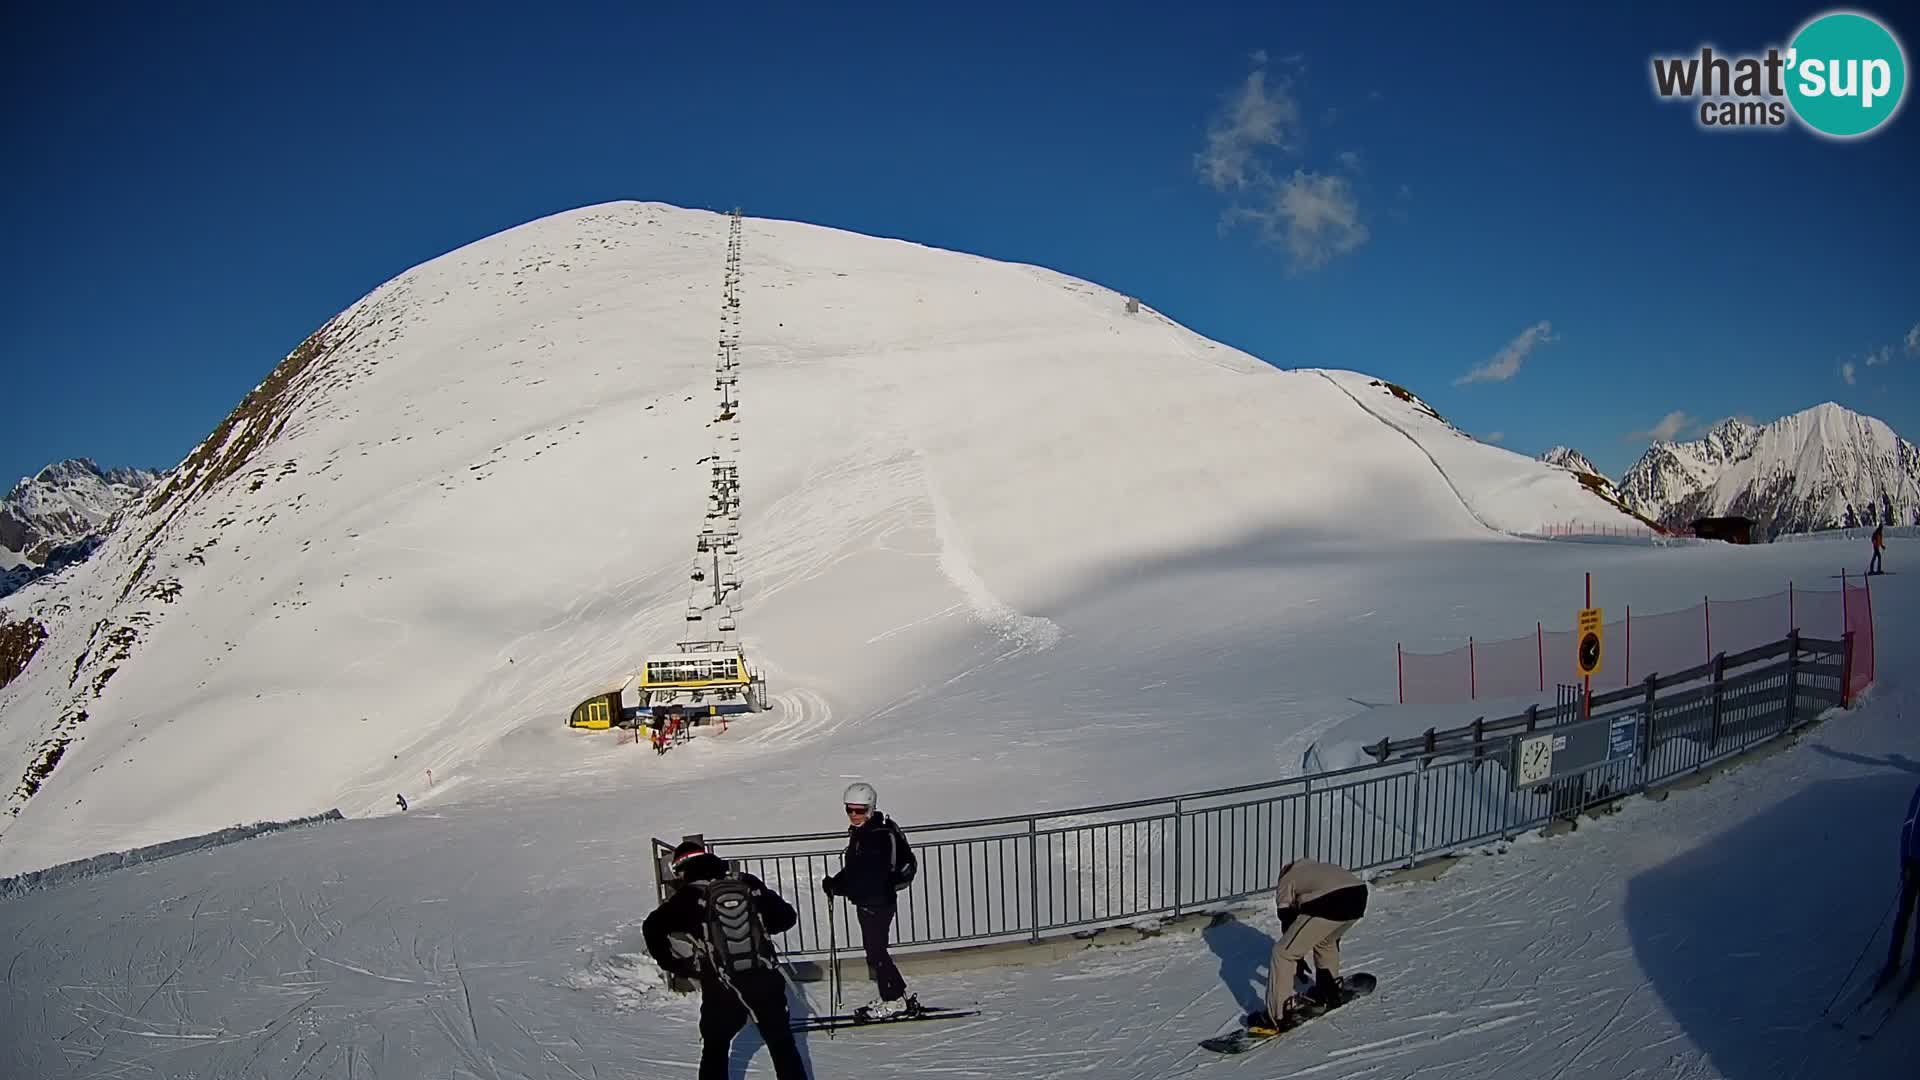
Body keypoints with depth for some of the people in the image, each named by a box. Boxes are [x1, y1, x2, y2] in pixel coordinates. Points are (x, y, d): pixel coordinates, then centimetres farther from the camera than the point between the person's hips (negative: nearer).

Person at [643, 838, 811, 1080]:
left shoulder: (689, 895, -6)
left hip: (721, 990, -2)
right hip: (765, 981, 2)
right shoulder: (749, 883, 3)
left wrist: (678, 964, -5)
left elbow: (652, 928, -17)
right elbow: (786, 917, 7)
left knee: (715, 1050, 19)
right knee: (782, 1044, 17)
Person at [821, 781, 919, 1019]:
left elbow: (868, 877, -28)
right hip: (867, 902, 10)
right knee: (875, 950, 16)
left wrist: (837, 885, -27)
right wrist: (837, 882, 3)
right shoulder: (860, 833, 8)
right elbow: (854, 869, 17)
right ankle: (898, 995, 27)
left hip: (878, 903, -10)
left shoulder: (878, 837, -23)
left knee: (876, 952, -2)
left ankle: (894, 1000, 11)